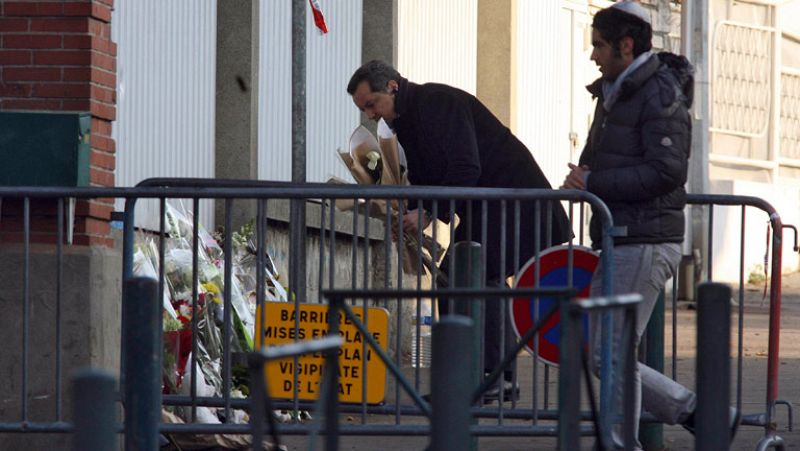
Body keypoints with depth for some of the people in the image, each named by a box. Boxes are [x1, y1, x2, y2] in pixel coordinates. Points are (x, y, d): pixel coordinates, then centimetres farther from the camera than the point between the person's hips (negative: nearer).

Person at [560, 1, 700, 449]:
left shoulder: (661, 94, -12)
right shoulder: (615, 93, 18)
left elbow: (666, 171, -21)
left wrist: (593, 182, -18)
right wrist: (582, 174, 6)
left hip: (646, 245, -10)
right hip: (620, 243, 10)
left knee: (611, 353, -10)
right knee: (602, 353, 9)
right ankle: (695, 411, 12)